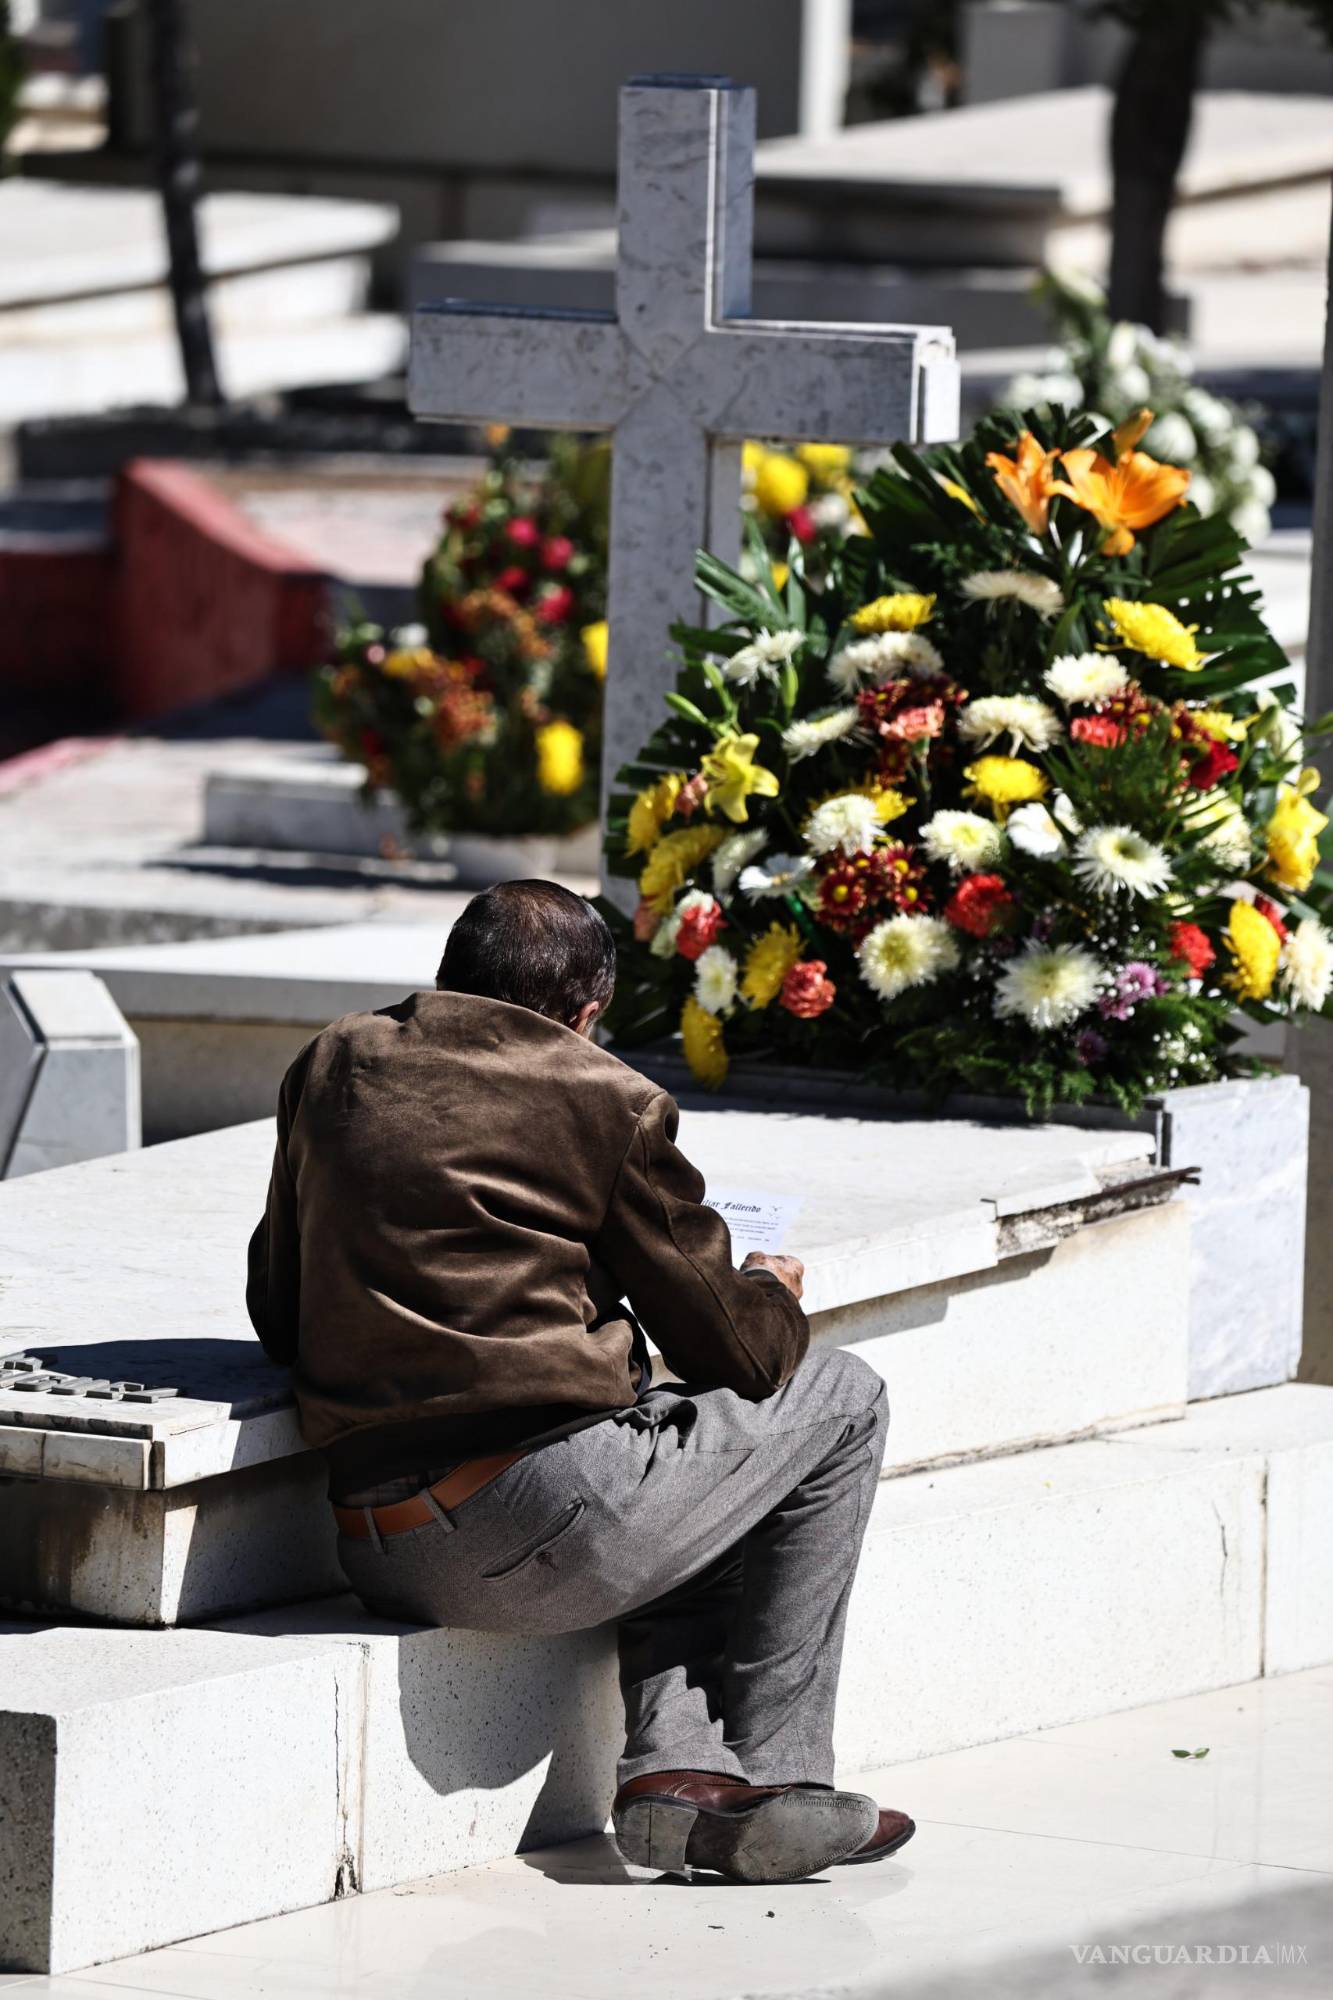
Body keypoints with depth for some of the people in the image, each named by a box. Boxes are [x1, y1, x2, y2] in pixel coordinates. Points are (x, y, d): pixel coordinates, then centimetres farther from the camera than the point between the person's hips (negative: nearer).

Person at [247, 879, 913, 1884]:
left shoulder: (332, 1066, 14)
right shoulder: (610, 1100, -1)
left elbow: (277, 1311, 20)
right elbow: (725, 1343, 4)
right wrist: (774, 1297, 27)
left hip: (378, 1555, 6)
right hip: (542, 1518, -6)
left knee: (677, 1445, 34)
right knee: (840, 1398, 17)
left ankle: (675, 1765, 14)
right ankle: (775, 1776, 16)